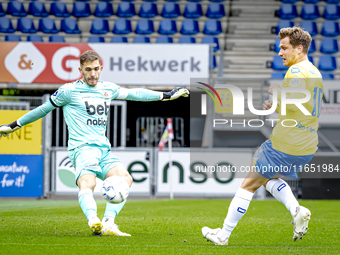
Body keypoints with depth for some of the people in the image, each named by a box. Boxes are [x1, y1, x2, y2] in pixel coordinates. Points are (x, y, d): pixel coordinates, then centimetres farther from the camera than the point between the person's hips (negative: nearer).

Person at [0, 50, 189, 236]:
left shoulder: (109, 89, 17)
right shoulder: (69, 91, 3)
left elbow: (134, 94, 31)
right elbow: (44, 108, 13)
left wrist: (167, 95, 37)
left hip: (104, 149, 6)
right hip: (82, 147, -5)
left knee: (125, 178, -21)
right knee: (87, 183, -33)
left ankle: (108, 223, -28)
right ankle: (93, 219, -57)